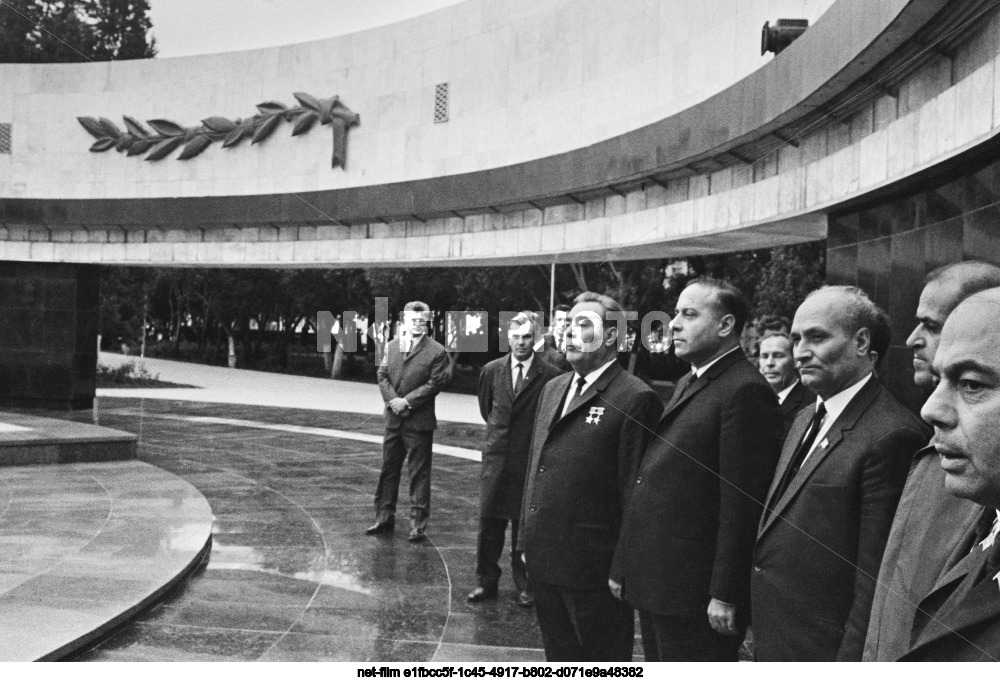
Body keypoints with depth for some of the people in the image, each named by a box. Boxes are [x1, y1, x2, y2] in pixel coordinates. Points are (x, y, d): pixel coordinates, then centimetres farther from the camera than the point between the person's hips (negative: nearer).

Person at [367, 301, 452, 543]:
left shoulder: (436, 351, -7)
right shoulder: (392, 346, 9)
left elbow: (434, 384, -12)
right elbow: (382, 375, 7)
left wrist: (406, 401, -15)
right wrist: (392, 399, -10)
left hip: (419, 422, -5)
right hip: (394, 418, 5)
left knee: (419, 474, 1)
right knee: (388, 470, 13)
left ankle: (418, 525, 8)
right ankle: (384, 518, 25)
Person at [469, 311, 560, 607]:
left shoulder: (549, 376, -9)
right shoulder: (492, 371, 3)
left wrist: (532, 438, 9)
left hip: (530, 460, -3)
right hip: (496, 458, 3)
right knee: (489, 522, 6)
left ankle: (524, 584, 18)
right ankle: (487, 581, 18)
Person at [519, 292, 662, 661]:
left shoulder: (636, 399, -13)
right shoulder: (553, 388, 12)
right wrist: (527, 538, 15)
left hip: (594, 565, -7)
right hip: (543, 559, 8)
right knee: (559, 657, 20)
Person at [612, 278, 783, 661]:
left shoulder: (745, 392, -15)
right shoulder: (688, 384, 16)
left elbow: (742, 504, -19)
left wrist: (725, 595, -20)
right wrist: (624, 567, 16)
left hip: (695, 596, -9)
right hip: (655, 586, 9)